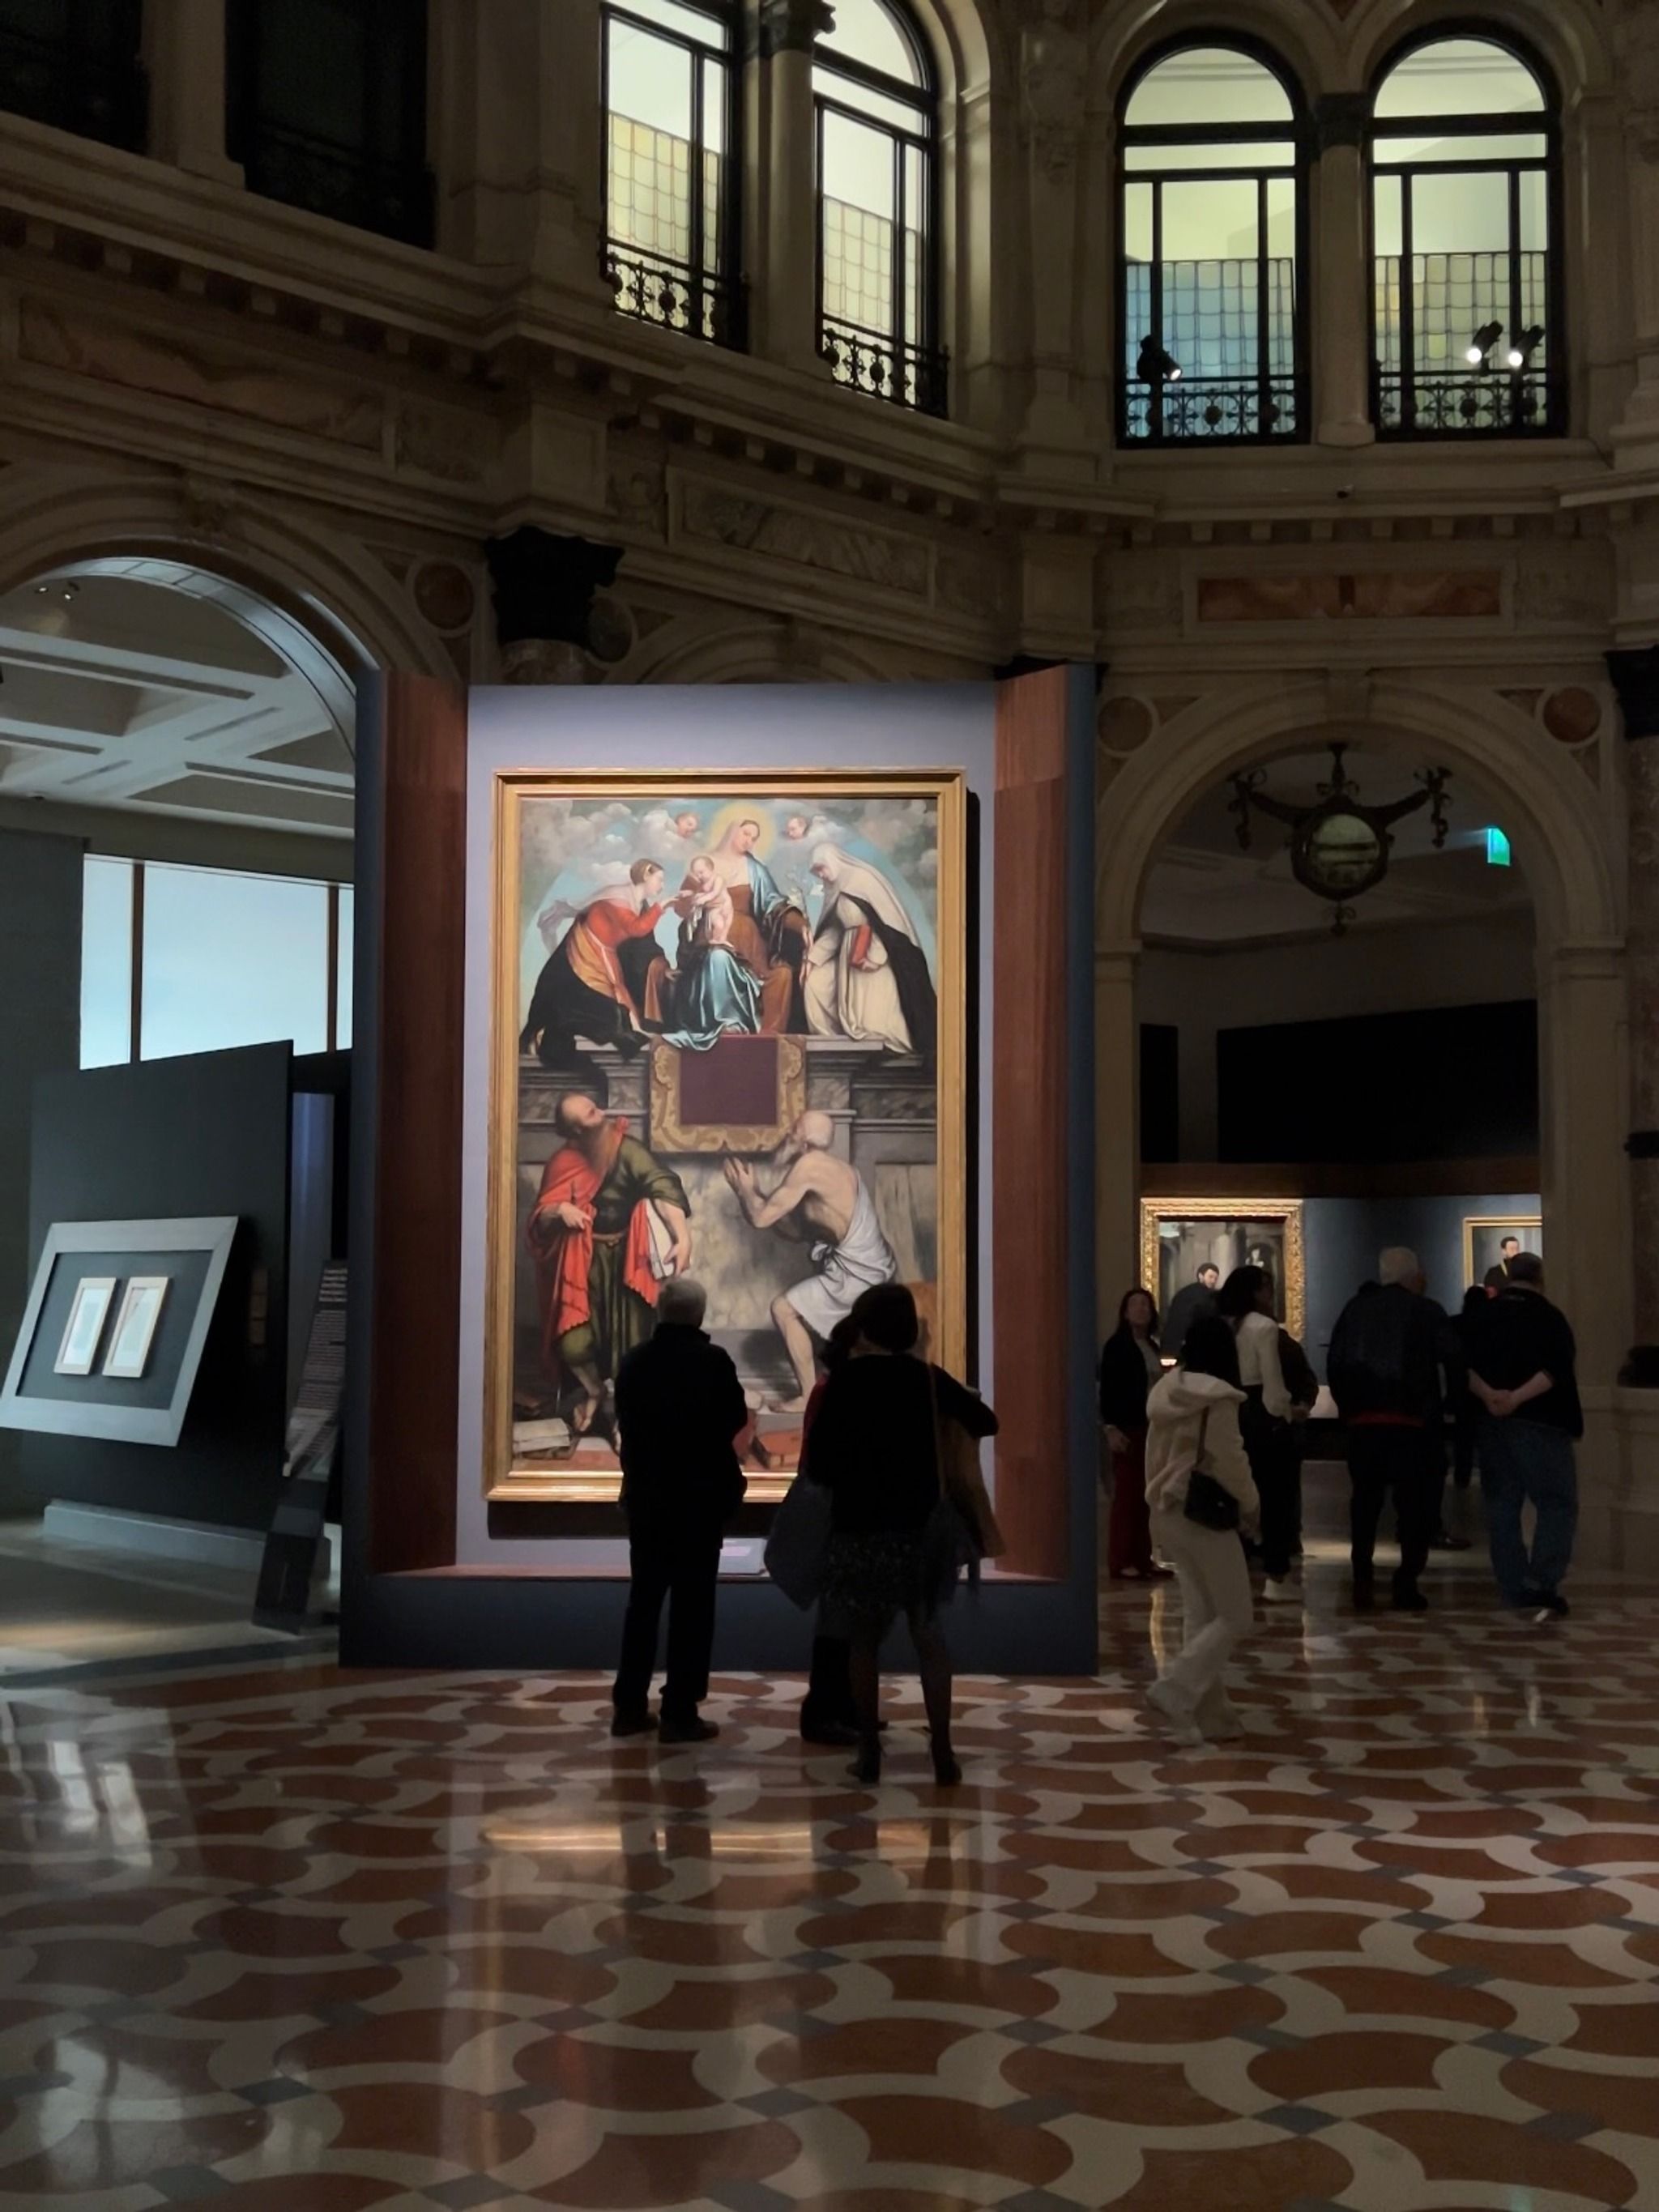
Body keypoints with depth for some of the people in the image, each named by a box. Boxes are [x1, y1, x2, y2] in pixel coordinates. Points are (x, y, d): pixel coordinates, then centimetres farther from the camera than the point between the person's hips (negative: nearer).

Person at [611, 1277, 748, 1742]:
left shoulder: (634, 1361, 0)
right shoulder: (713, 1360, -13)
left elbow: (625, 1422, 8)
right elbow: (737, 1420, -2)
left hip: (644, 1495, 4)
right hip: (700, 1497, -4)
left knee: (643, 1599, 13)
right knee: (692, 1604, 1)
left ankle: (629, 1706, 15)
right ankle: (679, 1712, 1)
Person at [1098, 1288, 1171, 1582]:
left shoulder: (1151, 1346, 15)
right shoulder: (1116, 1345, -7)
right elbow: (1107, 1389, -11)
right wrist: (1110, 1428, -17)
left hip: (1151, 1428, 7)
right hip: (1127, 1428, -7)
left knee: (1146, 1494, 6)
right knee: (1126, 1494, -7)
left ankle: (1142, 1558, 12)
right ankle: (1120, 1562, -4)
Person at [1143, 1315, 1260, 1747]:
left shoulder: (1167, 1393, 8)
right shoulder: (1217, 1398, -15)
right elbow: (1230, 1461, -15)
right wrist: (1251, 1504, 1)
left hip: (1168, 1511, 8)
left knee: (1198, 1613, 12)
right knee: (1235, 1617, 0)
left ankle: (1209, 1713, 13)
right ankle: (1174, 1689, -12)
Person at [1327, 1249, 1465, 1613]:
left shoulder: (1355, 1308, 11)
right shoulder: (1426, 1311, 0)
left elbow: (1334, 1364, 8)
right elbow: (1453, 1361, -10)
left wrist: (1347, 1406, 12)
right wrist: (1448, 1404, 2)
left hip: (1362, 1419, 3)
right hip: (1414, 1420, -3)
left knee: (1365, 1500, 12)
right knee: (1416, 1502, 5)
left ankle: (1363, 1579, 6)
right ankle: (1407, 1583, 1)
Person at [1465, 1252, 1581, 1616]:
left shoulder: (1483, 1317, 9)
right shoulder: (1549, 1317, -4)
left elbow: (1467, 1367, -2)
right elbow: (1557, 1370, -17)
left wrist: (1489, 1396, -15)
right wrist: (1517, 1398, -21)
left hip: (1493, 1423, 5)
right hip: (1540, 1423, -5)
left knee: (1502, 1505, 10)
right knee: (1558, 1504, 1)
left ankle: (1514, 1588, 11)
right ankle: (1543, 1582, -11)